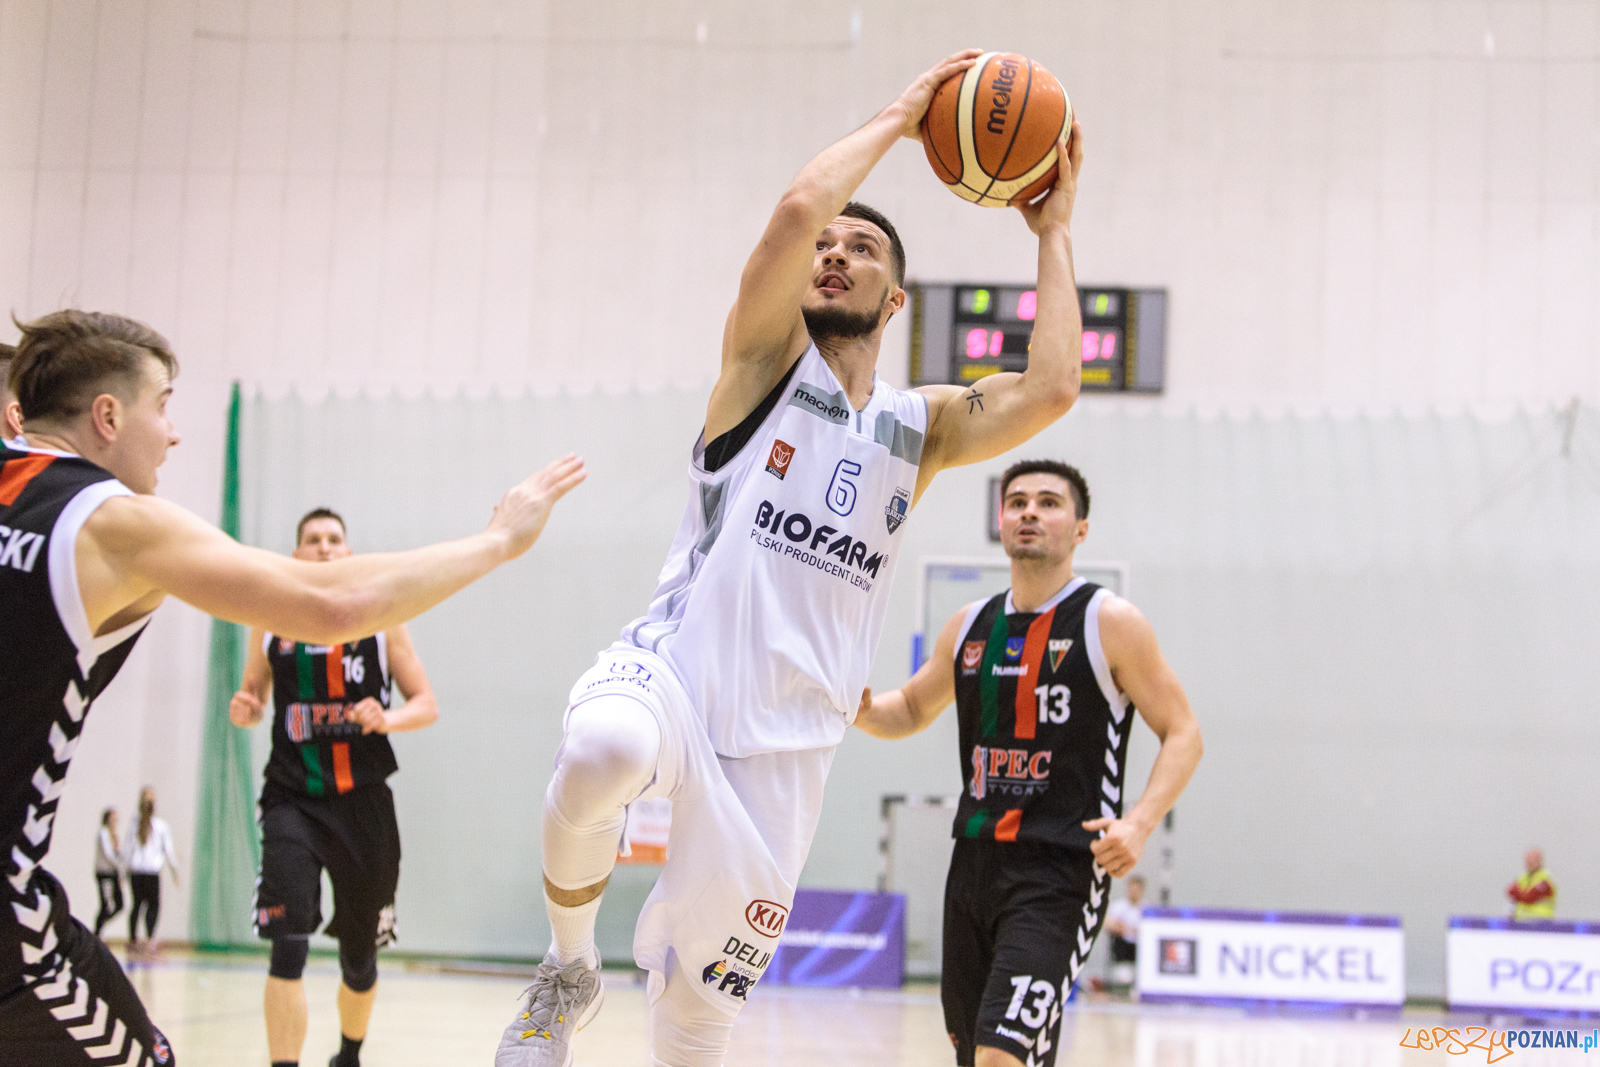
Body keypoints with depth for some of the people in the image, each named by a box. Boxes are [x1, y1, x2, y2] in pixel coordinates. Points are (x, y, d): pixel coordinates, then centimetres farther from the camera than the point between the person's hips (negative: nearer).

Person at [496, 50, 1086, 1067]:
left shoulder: (921, 427, 14)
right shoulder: (767, 357, 5)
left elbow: (1050, 391, -5)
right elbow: (799, 207, -13)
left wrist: (1054, 233, 4)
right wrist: (898, 117, -1)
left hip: (787, 741, 3)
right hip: (673, 669, -3)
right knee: (599, 755, -38)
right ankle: (569, 973, -10)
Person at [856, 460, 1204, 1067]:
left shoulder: (1109, 623, -5)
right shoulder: (970, 627, 11)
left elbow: (1182, 734, -3)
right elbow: (912, 710, 25)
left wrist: (1139, 823, -20)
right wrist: (863, 711, 2)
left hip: (1060, 868, -6)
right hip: (975, 859, 6)